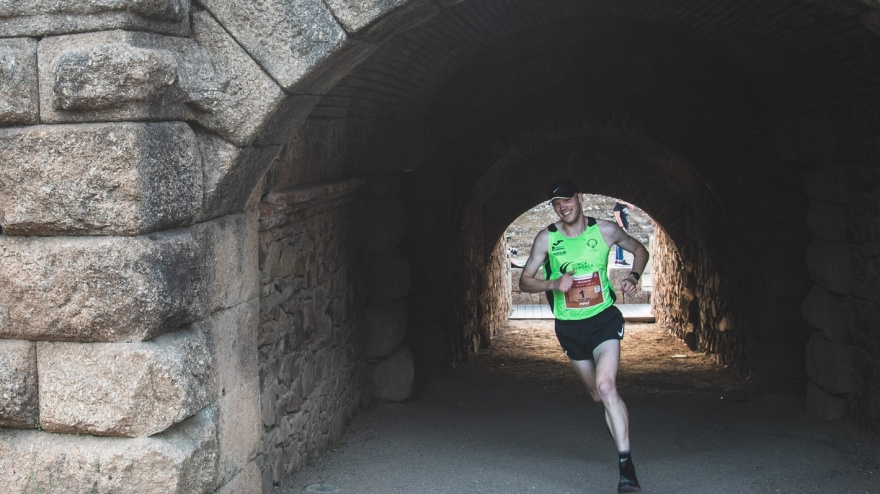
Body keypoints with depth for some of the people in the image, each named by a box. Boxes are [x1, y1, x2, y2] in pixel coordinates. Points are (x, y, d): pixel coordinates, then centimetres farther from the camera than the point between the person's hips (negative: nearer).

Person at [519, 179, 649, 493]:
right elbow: (524, 281, -2)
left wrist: (634, 277, -8)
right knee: (598, 395, 13)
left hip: (604, 318, -2)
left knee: (606, 386, -23)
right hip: (569, 327, 3)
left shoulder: (605, 230, -7)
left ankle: (627, 468, -22)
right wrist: (554, 284, -21)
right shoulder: (546, 238, -6)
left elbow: (639, 250, 11)